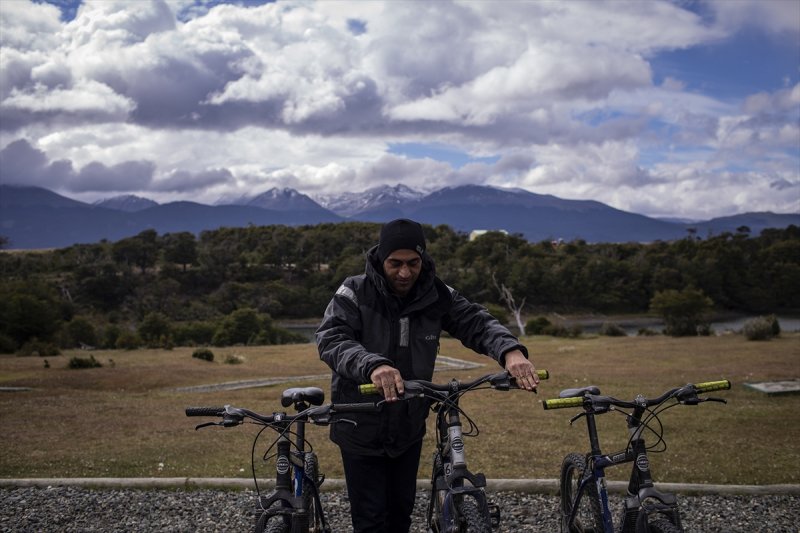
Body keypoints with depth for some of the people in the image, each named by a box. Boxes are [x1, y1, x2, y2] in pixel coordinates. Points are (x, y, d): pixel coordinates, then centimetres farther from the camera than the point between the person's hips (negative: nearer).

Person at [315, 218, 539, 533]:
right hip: (361, 430, -4)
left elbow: (477, 322, -11)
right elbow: (331, 340, -28)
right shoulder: (354, 294, -16)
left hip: (409, 430, 4)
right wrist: (372, 365, -49)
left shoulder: (436, 296, -5)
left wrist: (511, 351, -34)